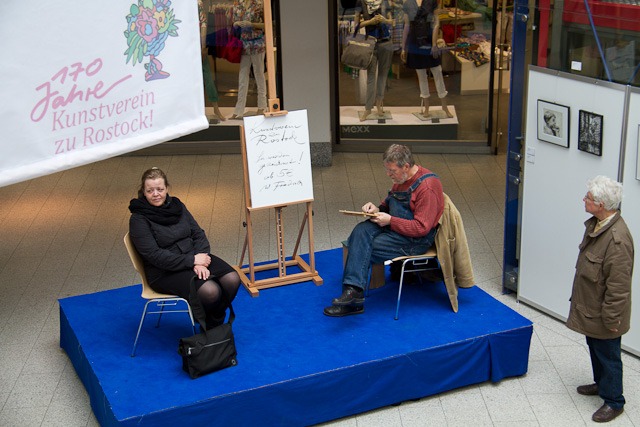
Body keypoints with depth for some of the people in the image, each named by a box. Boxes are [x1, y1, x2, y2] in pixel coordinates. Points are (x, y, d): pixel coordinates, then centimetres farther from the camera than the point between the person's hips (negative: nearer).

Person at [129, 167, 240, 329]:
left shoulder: (176, 205, 8)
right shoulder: (138, 219, -11)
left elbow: (198, 234, 5)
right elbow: (154, 255, -18)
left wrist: (200, 262, -14)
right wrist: (192, 261, -20)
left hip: (193, 257, 6)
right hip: (165, 272, -6)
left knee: (232, 279, -17)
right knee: (210, 291, -29)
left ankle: (215, 321, 8)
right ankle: (208, 326, 4)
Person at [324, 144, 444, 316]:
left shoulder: (427, 187, -19)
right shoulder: (402, 179, 11)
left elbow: (421, 227, -21)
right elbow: (389, 206, 24)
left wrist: (390, 221, -20)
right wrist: (377, 209, 1)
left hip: (416, 240, -9)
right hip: (394, 226, 9)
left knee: (365, 249, -20)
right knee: (361, 231, -19)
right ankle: (353, 289, -26)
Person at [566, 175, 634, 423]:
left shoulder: (617, 239, -32)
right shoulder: (595, 224, -1)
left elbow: (618, 286, -27)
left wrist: (611, 319, -21)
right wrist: (578, 299, 21)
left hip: (604, 313, -9)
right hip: (589, 306, 9)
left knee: (608, 355, 8)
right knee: (594, 348, 26)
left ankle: (613, 402, 25)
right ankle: (601, 383, 48)